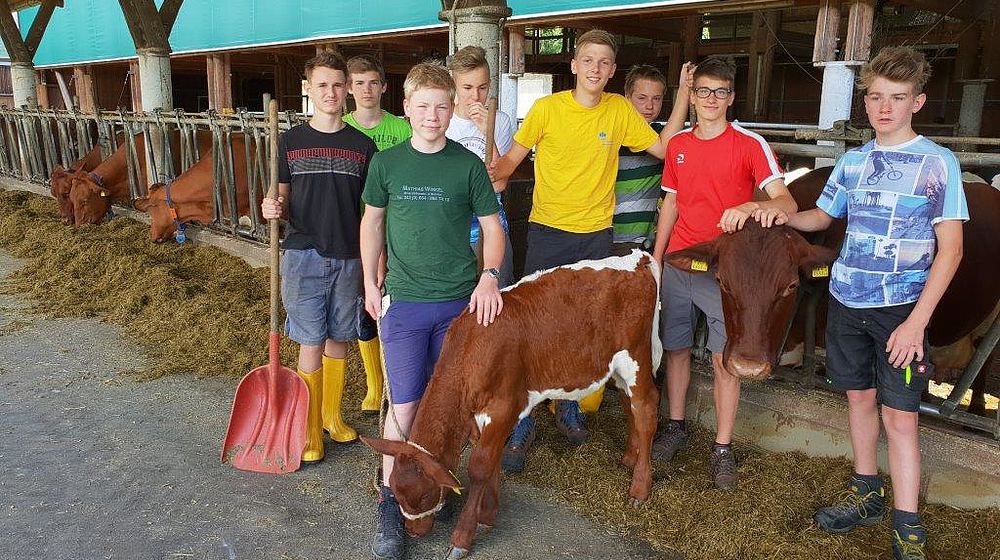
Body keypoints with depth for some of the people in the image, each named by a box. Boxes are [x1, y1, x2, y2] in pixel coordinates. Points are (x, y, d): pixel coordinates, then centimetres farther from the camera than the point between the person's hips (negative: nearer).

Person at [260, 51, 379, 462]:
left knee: (338, 340, 12)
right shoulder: (290, 141, 2)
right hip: (304, 255, -1)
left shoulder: (363, 146, 4)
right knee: (311, 343, 1)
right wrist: (272, 209, -16)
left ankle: (332, 416, 30)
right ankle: (310, 430, 14)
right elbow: (282, 199, 8)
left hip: (348, 258, 2)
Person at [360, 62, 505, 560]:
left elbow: (492, 226, 3)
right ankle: (390, 505, 13)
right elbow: (372, 221, 12)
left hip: (460, 300, 1)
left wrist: (489, 275, -13)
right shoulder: (387, 163, 1)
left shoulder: (468, 165, -2)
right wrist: (370, 284, 12)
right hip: (403, 301, 0)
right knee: (403, 406, -1)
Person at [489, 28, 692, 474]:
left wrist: (683, 99, -2)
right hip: (548, 232, -2)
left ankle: (569, 409, 33)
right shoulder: (547, 108, -4)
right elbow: (510, 161, -1)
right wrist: (486, 172, -22)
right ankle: (522, 425, 10)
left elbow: (663, 148, 7)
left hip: (596, 235, 3)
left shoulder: (621, 111, 3)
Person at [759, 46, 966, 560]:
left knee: (899, 415, -3)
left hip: (902, 307, -4)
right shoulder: (853, 161, 6)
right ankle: (866, 494, 31)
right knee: (859, 397, 15)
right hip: (846, 300, 5)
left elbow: (950, 249, -10)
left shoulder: (938, 162, -7)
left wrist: (917, 320, -17)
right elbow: (822, 216, 21)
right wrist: (783, 216, -2)